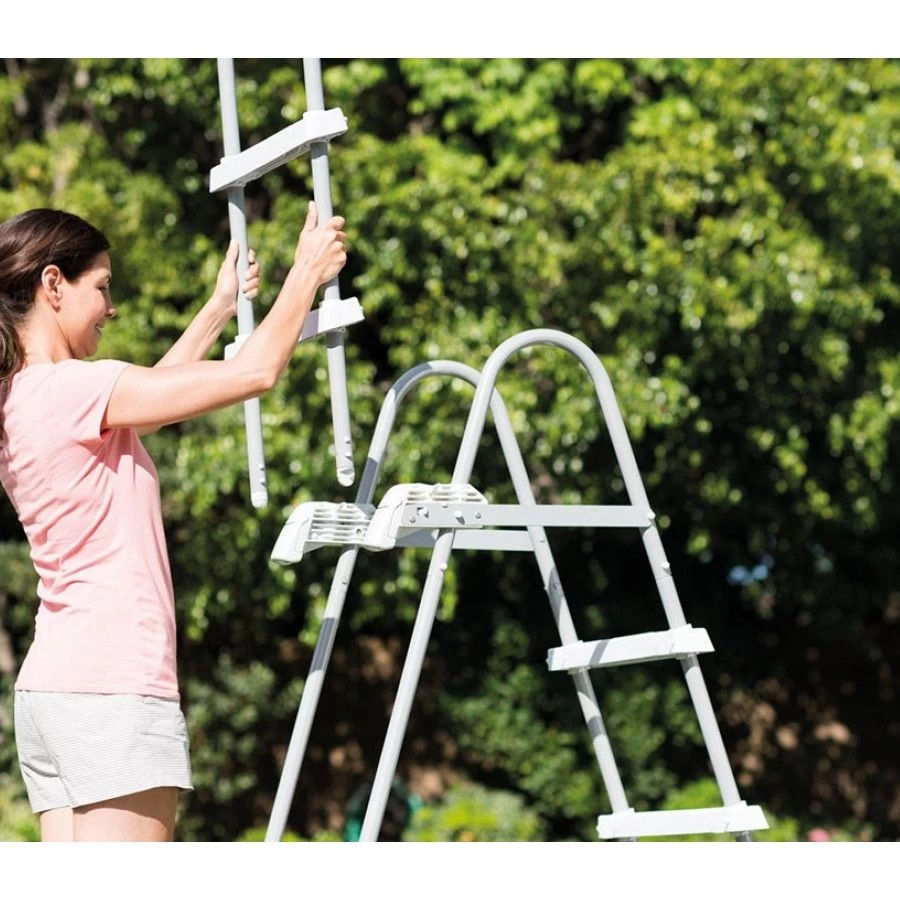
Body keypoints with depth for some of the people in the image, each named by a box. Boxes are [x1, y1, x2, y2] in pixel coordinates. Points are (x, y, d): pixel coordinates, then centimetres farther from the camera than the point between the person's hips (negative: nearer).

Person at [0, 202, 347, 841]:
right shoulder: (71, 389, -13)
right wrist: (307, 271, 4)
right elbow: (255, 372, -11)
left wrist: (220, 307, 39)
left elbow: (147, 393, 32)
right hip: (114, 690, -10)